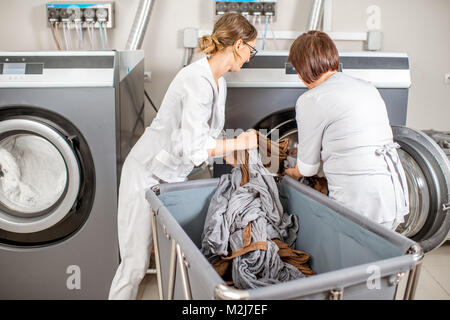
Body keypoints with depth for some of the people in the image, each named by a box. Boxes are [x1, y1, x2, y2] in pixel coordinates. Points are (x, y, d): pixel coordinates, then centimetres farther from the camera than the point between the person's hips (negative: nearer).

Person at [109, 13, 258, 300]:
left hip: (175, 176, 9)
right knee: (137, 262, -1)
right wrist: (239, 143, -20)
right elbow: (195, 149, -33)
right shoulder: (198, 82, -27)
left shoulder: (219, 82, 4)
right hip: (148, 175, -9)